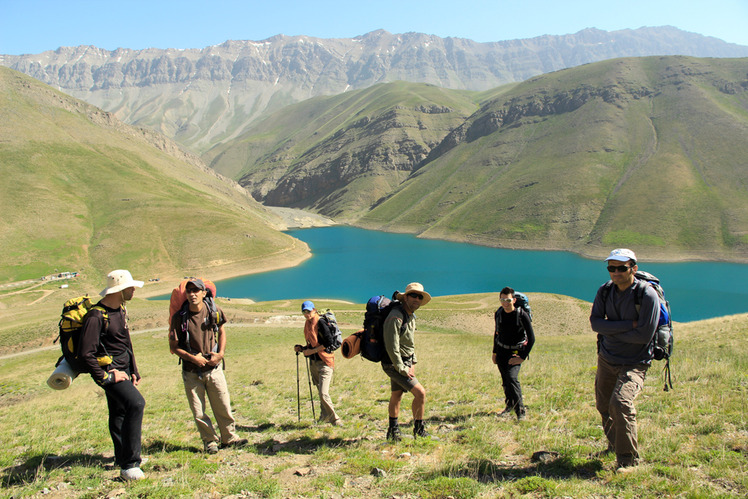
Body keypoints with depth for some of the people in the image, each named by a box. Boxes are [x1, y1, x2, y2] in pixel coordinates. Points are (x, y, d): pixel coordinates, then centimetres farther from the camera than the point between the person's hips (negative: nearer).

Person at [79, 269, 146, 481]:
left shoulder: (121, 310, 10)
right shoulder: (96, 316, -20)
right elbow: (86, 354, -22)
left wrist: (134, 371, 18)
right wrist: (106, 377, -19)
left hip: (122, 369, 10)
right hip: (108, 370, -9)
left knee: (119, 412, 21)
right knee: (136, 403, -25)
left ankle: (123, 457, 37)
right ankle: (129, 465, -20)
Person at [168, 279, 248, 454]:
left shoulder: (214, 312, -4)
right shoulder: (179, 317, -10)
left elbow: (221, 331, 15)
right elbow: (173, 346, -3)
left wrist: (221, 353, 1)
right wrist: (192, 357, -15)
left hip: (214, 368, 1)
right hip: (191, 372, -1)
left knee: (223, 406, 7)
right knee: (198, 412, 6)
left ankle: (229, 437, 24)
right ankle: (210, 441, 23)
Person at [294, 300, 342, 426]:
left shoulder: (321, 323, -13)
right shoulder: (308, 324, 13)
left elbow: (329, 342, -18)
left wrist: (312, 351, -16)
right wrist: (302, 348, 7)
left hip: (324, 362, -8)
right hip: (313, 362, 8)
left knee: (323, 394, -14)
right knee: (321, 393, 15)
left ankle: (334, 418, -1)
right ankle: (326, 417, 26)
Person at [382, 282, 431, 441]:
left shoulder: (411, 316, 8)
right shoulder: (395, 317, -23)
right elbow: (391, 347, -24)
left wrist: (413, 363, 13)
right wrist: (402, 369, -20)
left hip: (405, 363, 9)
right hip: (394, 364, -9)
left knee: (396, 396, 18)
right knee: (420, 392, -11)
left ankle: (393, 431, 31)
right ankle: (419, 430, 5)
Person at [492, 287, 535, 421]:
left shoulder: (522, 315, -17)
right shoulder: (499, 313, -1)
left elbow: (531, 338, -12)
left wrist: (523, 357, -14)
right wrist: (494, 352, 15)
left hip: (516, 352, -5)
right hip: (501, 352, 5)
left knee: (512, 377, -22)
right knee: (505, 381, 8)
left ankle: (520, 410, -12)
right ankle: (509, 406, 30)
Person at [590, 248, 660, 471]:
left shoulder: (647, 295, -18)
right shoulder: (605, 291, -1)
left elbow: (643, 336, -22)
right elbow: (595, 322, -11)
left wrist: (611, 331, -13)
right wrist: (628, 325, -22)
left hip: (634, 363, -6)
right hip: (606, 359, 6)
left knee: (620, 403, -23)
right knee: (603, 405, 16)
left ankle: (628, 459, -7)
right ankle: (615, 445, 42)